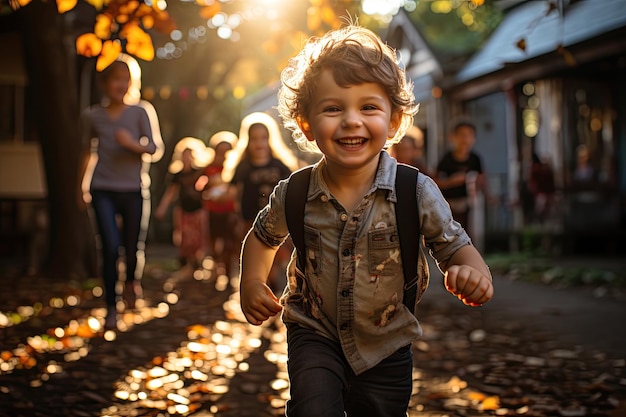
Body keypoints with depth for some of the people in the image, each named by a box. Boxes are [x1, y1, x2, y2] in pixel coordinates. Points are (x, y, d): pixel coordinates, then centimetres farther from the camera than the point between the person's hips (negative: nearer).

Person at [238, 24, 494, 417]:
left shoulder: (417, 193, -18)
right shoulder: (293, 194, -13)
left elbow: (455, 246, -9)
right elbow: (263, 236, 8)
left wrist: (474, 273, -31)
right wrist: (252, 282, -6)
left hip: (386, 344, 1)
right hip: (315, 335, 0)